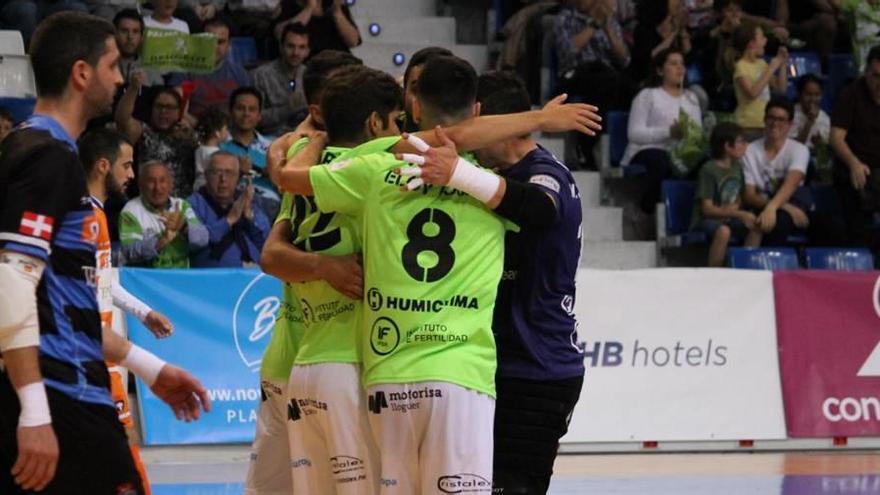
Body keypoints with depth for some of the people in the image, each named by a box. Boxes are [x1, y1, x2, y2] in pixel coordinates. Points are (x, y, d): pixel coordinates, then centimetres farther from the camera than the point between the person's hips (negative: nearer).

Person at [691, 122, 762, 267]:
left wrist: (735, 207, -8)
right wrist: (740, 214, -22)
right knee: (723, 231, -37)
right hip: (707, 220, -7)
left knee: (756, 228, -15)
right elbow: (707, 209, -16)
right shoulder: (709, 170, -14)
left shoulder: (737, 167, 9)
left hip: (728, 218, 7)